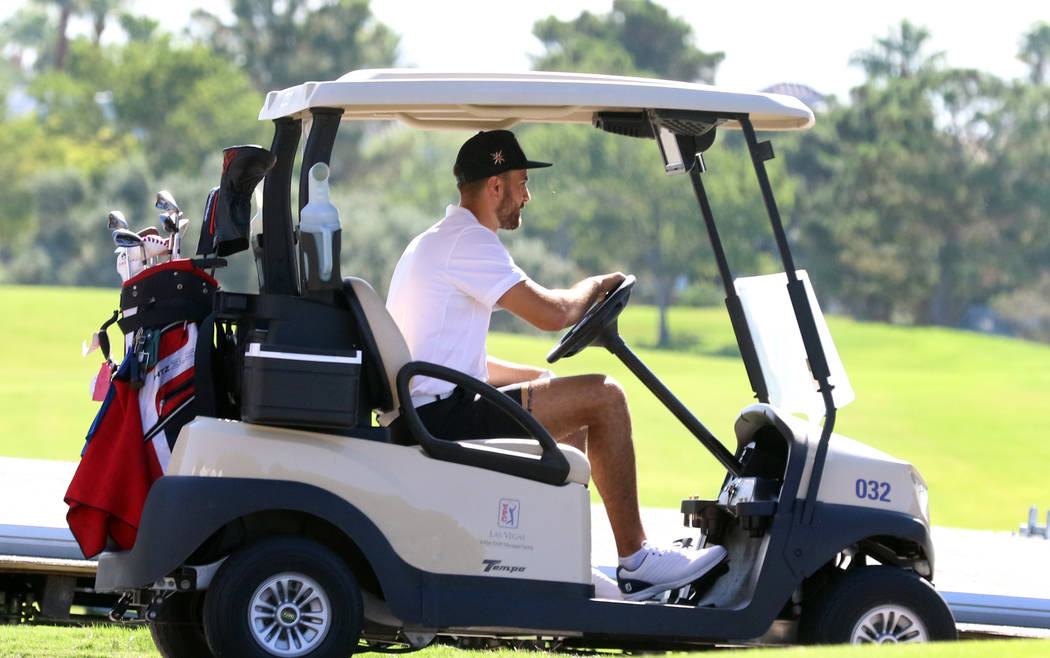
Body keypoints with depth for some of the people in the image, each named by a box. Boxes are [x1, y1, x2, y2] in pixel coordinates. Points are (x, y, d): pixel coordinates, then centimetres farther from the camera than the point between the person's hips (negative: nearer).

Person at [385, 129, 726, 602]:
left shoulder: (431, 243, 22)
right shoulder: (469, 240, -12)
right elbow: (551, 313, -19)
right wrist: (594, 287, 3)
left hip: (419, 416, 11)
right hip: (442, 420, -11)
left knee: (563, 402, 27)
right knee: (602, 396, -11)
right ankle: (635, 560, -6)